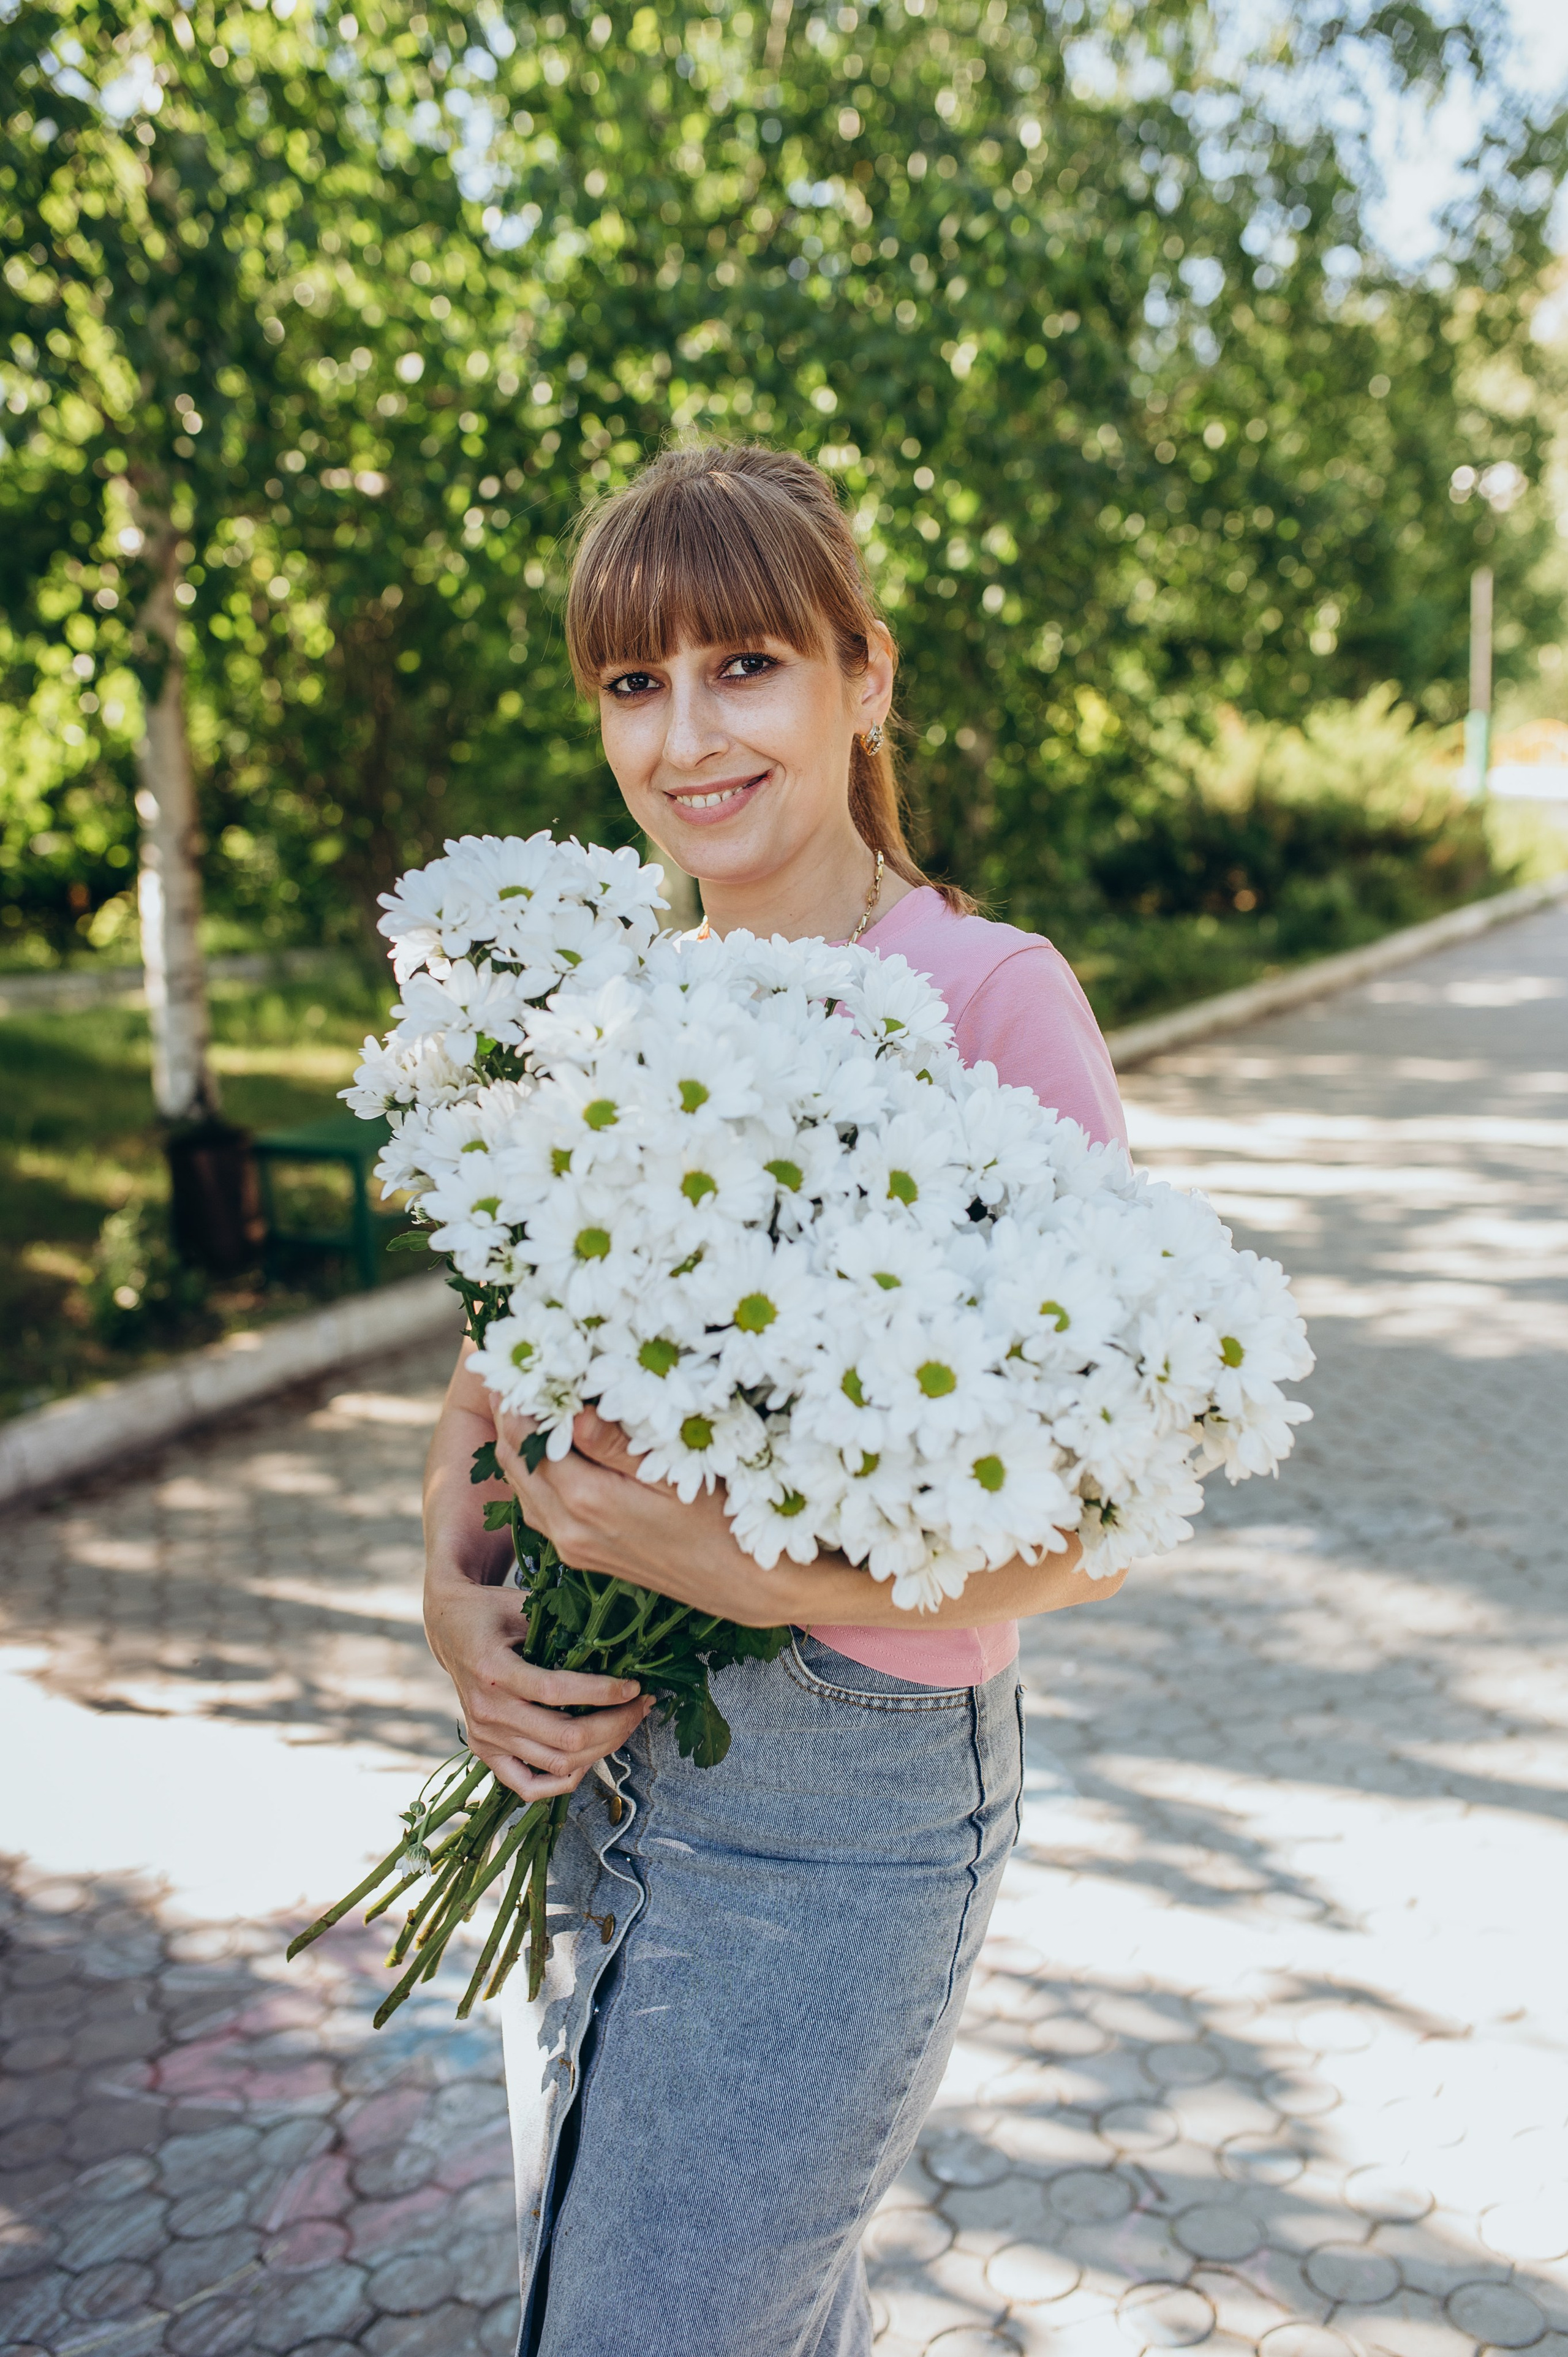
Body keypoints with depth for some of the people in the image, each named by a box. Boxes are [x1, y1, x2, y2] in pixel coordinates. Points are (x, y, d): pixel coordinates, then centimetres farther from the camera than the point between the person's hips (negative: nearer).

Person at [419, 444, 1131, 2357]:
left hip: (843, 1798, -6)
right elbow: (495, 1362, 10)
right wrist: (456, 1591, -7)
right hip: (583, 1752, 6)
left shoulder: (991, 1001, -16)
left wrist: (749, 1568, -27)